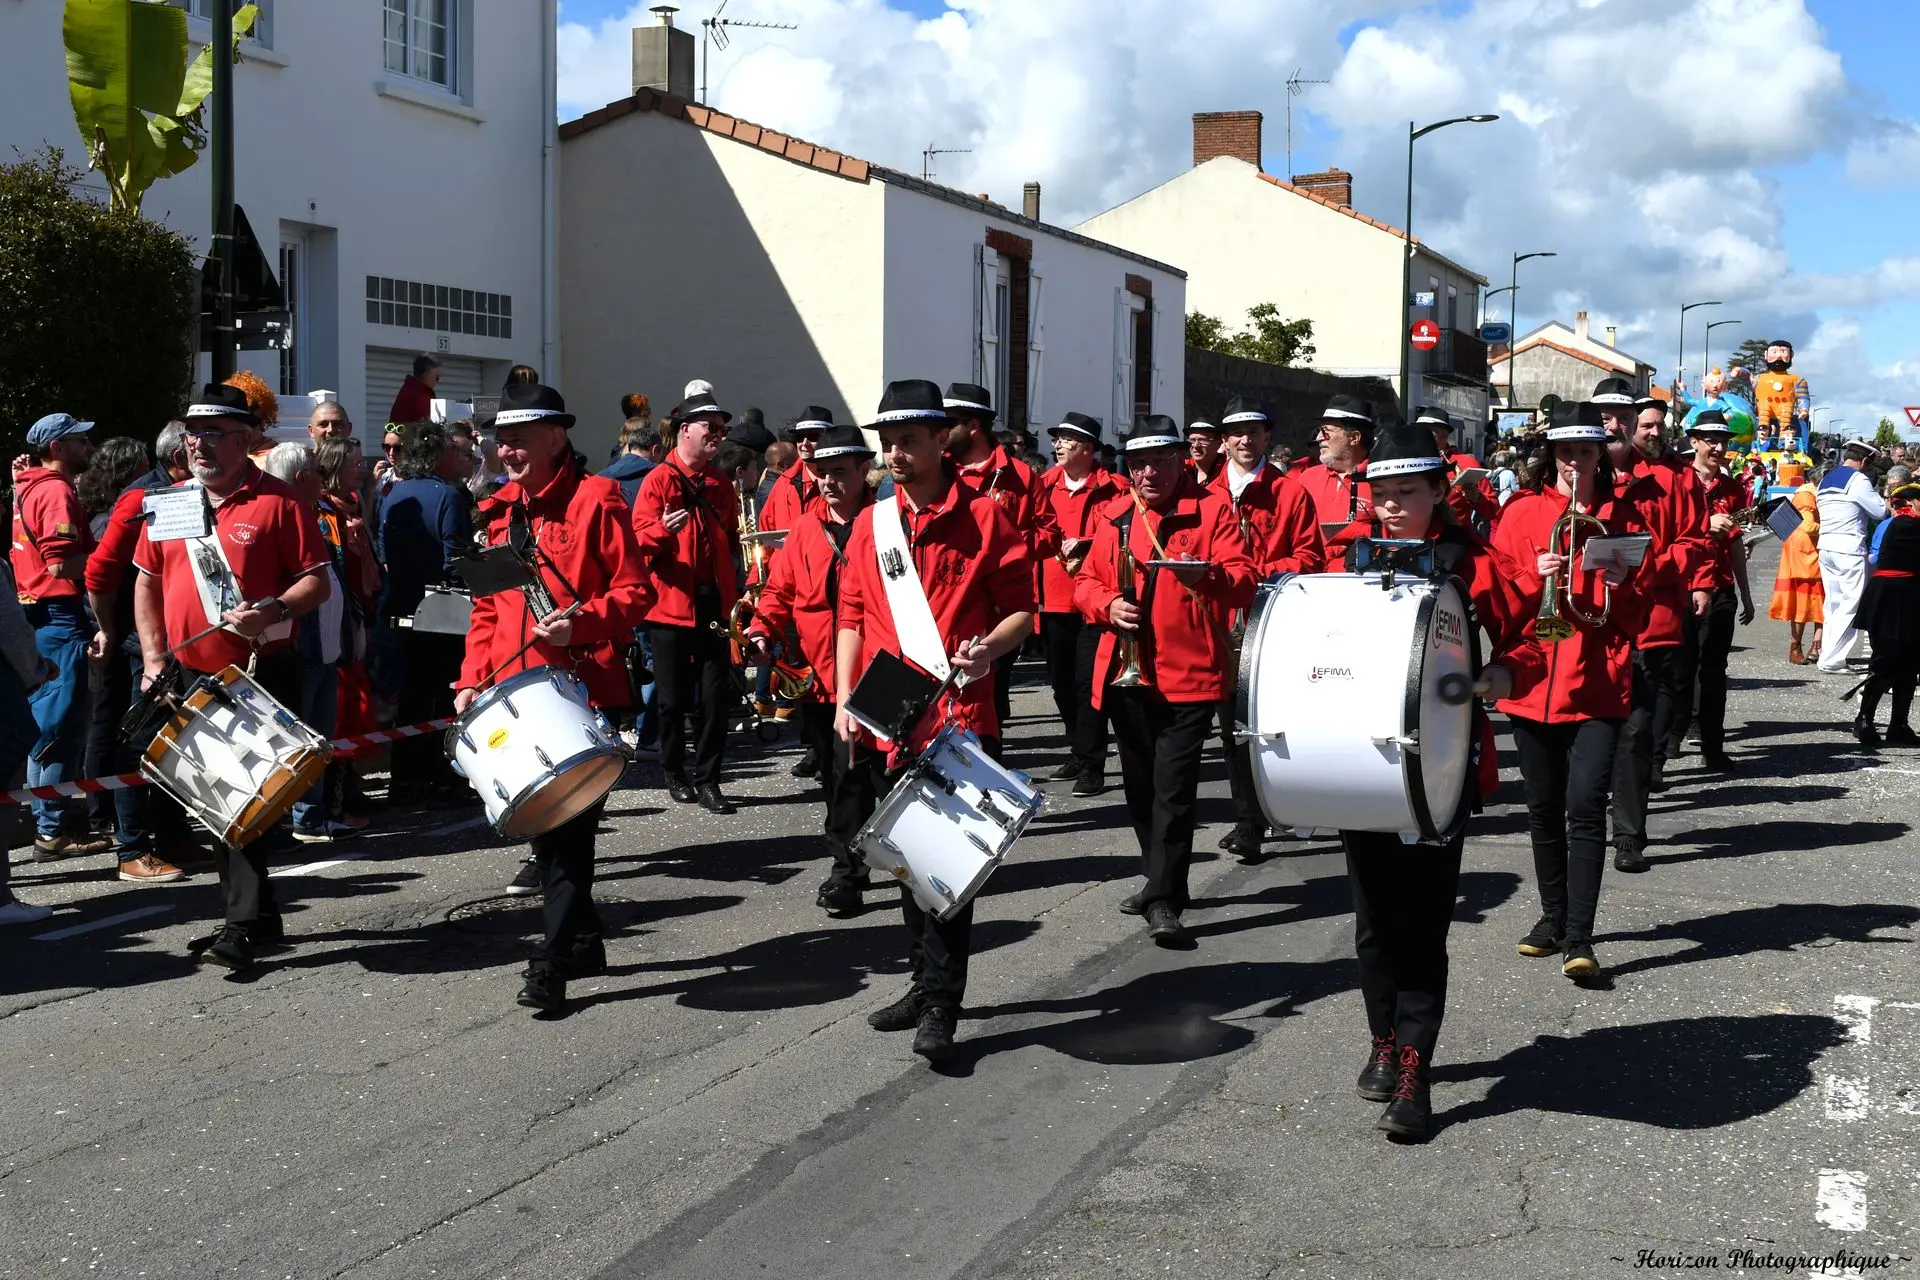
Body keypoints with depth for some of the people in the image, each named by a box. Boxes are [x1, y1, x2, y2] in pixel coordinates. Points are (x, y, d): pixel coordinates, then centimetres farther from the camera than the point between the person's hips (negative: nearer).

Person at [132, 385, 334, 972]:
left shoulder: (278, 501, -5)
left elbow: (317, 582, -5)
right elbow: (147, 582, 15)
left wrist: (271, 610, -23)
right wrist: (154, 657, 5)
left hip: (262, 676, -6)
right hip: (189, 678, 6)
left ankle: (242, 924, 0)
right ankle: (259, 913, 24)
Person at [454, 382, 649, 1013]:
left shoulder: (596, 500, -6)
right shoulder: (501, 510, 14)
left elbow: (634, 592, -8)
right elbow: (488, 606, 19)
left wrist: (580, 621, -25)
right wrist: (473, 679, 8)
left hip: (584, 692, -7)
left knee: (568, 825, -6)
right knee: (539, 821, 12)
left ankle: (553, 959, -1)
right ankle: (584, 940, 26)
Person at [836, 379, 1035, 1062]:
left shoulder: (983, 517, -2)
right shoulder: (870, 523, 10)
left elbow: (1023, 608, 1)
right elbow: (853, 617, 13)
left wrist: (989, 648, -18)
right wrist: (844, 699, 3)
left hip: (958, 718, -5)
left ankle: (940, 1006, -3)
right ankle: (928, 983, 27)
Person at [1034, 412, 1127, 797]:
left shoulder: (1112, 489, -5)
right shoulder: (1046, 485, 9)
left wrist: (1086, 550, -18)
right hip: (1054, 599, 5)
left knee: (1088, 683, -6)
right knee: (1062, 682, 13)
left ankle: (1092, 765, 0)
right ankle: (1079, 752, 29)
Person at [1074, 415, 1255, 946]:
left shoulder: (1213, 509, -2)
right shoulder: (1114, 516, 12)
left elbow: (1244, 580, -11)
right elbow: (1086, 580, 16)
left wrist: (1210, 575, -32)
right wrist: (1106, 604, -6)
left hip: (1188, 675, -5)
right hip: (1127, 676, 5)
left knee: (1173, 788, -9)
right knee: (1140, 784, 14)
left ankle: (1164, 902, -6)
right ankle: (1160, 880, 31)